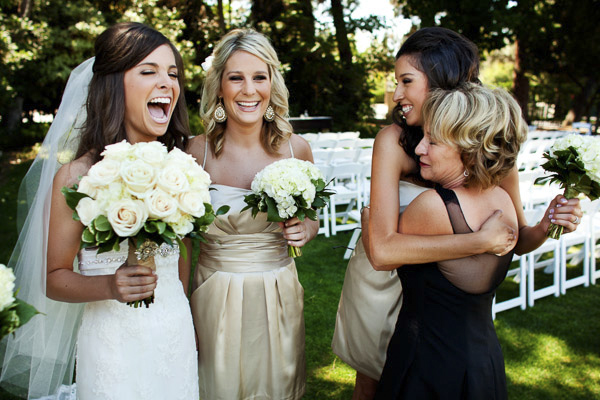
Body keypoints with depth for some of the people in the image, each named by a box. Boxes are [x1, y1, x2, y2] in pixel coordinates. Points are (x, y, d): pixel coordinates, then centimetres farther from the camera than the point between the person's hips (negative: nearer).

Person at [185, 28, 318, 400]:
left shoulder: (296, 149, -4)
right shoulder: (196, 151, -10)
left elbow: (311, 219, 12)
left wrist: (304, 230, -10)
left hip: (279, 295, 2)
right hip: (215, 298, -1)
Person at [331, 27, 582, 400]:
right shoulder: (394, 140, -25)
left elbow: (516, 239, -5)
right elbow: (382, 249, -36)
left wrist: (545, 227, -26)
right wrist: (479, 241, -37)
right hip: (382, 284, -1)